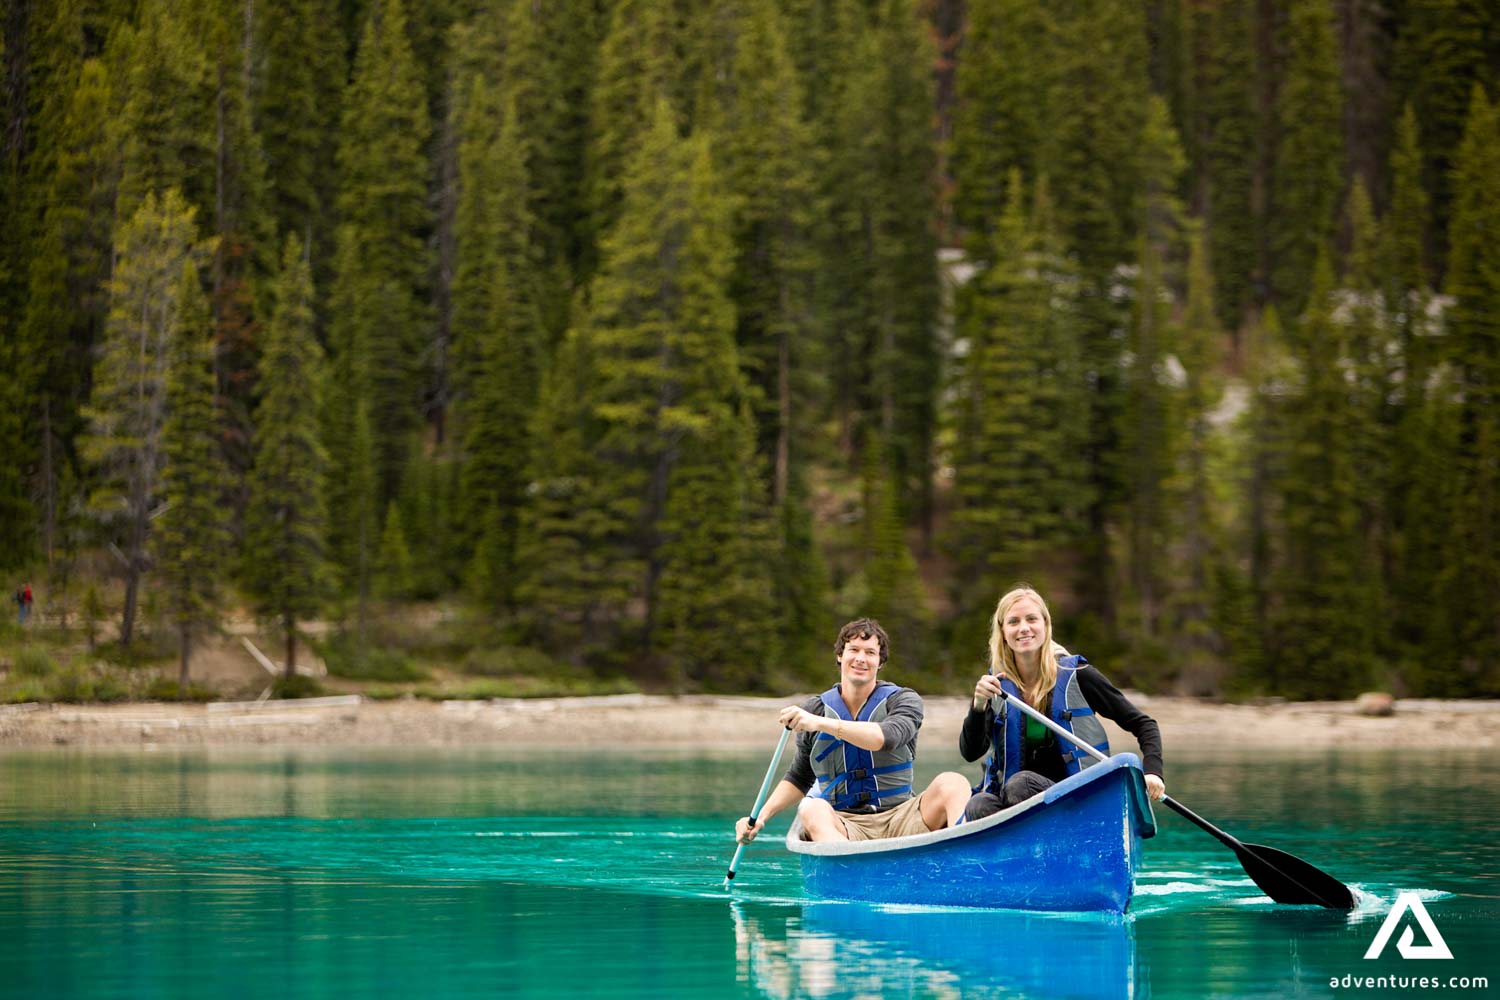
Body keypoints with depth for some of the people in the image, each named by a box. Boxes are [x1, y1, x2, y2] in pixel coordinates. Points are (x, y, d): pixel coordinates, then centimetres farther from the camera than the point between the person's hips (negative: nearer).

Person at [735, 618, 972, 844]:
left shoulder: (903, 700, 5)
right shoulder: (814, 710, 11)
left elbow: (888, 737, -19)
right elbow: (799, 779, 23)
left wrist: (820, 724, -27)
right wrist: (762, 816, 7)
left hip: (898, 820, 0)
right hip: (842, 825, 0)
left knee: (952, 783, -27)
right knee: (812, 809, -34)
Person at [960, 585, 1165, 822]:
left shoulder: (1076, 676, -1)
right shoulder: (996, 685, 7)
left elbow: (1143, 724, 4)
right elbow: (970, 753, -1)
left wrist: (1152, 772, -13)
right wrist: (978, 705, -19)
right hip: (1008, 797, 2)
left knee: (1021, 783, -34)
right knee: (978, 807, -32)